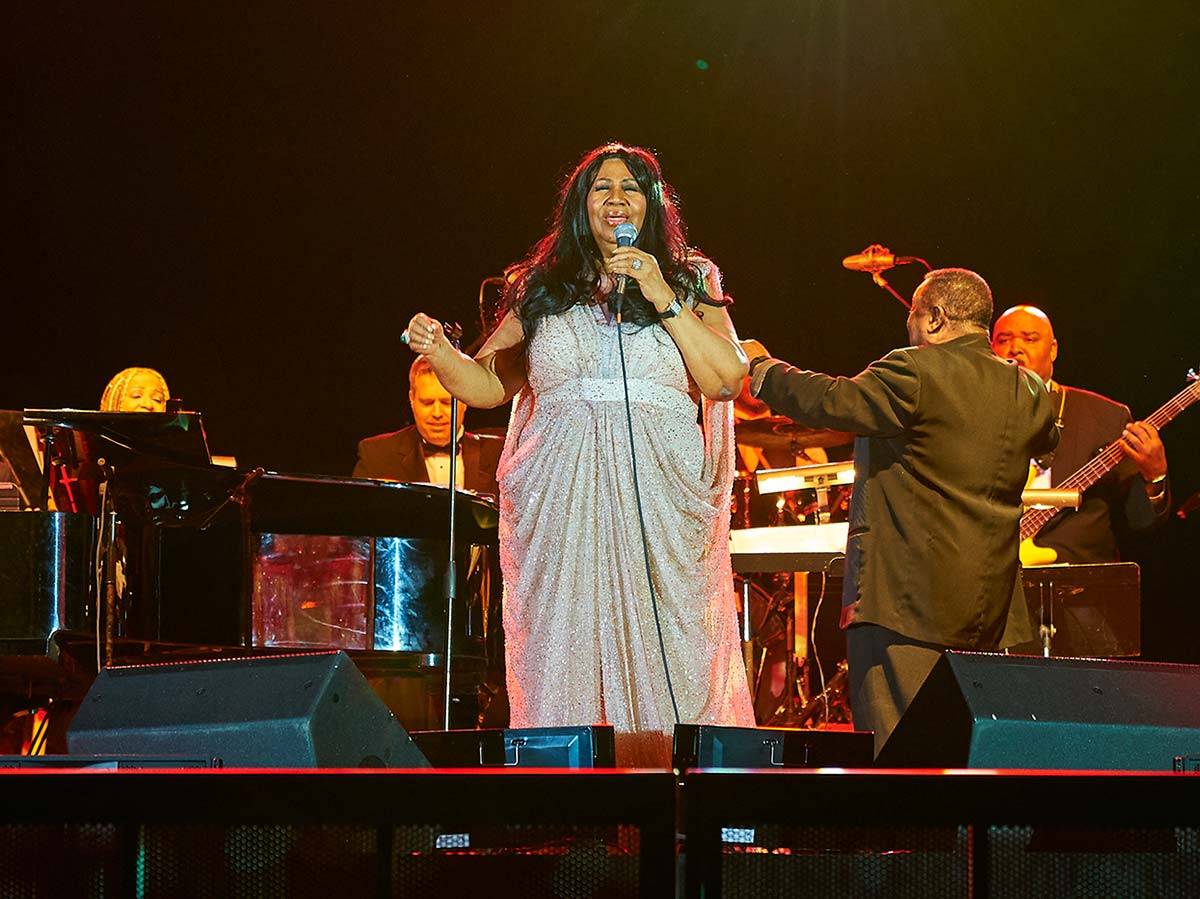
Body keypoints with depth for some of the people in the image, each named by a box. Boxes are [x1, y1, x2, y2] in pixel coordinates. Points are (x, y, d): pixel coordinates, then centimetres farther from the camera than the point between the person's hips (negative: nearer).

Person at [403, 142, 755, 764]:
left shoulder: (687, 282, 13)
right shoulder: (543, 291, 16)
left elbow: (727, 380, 0)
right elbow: (489, 386, 15)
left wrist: (664, 300, -5)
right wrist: (437, 351, -3)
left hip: (658, 500, -1)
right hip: (563, 500, 1)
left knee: (659, 654, -8)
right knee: (564, 654, -5)